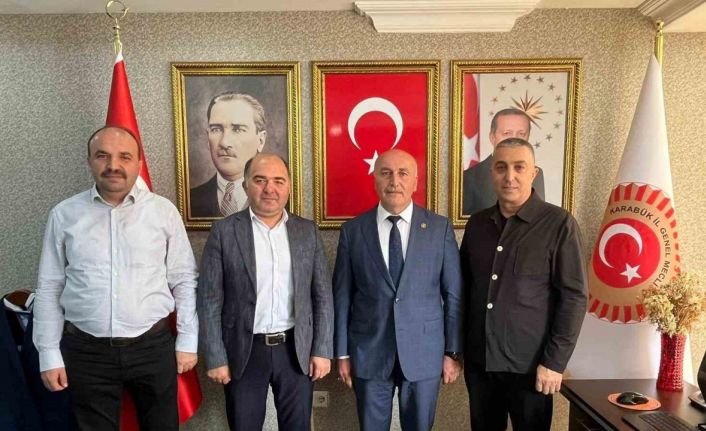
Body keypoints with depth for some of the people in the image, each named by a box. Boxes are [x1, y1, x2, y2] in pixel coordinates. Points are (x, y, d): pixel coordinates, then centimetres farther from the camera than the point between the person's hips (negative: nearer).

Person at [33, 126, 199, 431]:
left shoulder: (164, 211, -3)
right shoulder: (64, 215, 0)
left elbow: (184, 281, 1)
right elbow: (49, 289, 4)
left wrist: (187, 342, 0)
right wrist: (49, 354, 3)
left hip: (153, 346, 0)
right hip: (86, 351, 1)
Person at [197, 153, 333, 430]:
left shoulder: (307, 231, 1)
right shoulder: (224, 231, -5)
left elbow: (323, 296, 3)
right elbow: (209, 300, -4)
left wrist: (322, 350, 0)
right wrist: (215, 358, -6)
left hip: (296, 351, 2)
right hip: (244, 352, -1)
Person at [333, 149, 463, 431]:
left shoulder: (440, 228, -3)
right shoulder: (352, 230, -3)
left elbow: (454, 294, 0)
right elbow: (342, 296, 0)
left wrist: (453, 351, 0)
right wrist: (342, 353, 1)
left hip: (424, 353, 0)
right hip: (369, 354, 0)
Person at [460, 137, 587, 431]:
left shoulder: (559, 224, -8)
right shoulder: (476, 223, 4)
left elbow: (574, 296, -10)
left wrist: (554, 362, -12)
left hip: (529, 365, -3)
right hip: (478, 361, 4)